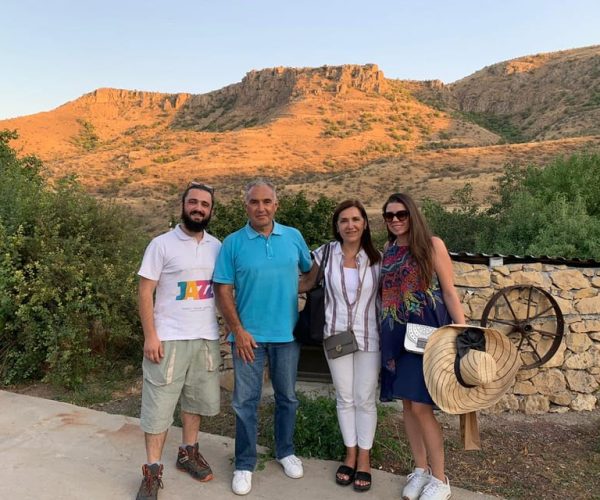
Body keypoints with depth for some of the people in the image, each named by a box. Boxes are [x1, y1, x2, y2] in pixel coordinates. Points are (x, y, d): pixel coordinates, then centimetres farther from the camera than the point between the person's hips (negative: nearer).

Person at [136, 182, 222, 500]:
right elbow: (145, 292, -7)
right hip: (169, 339, -4)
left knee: (196, 399, 16)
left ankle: (188, 453, 35)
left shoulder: (217, 246, 6)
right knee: (159, 404, 3)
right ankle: (153, 471, 17)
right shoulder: (162, 244, -6)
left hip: (206, 338, 4)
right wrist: (150, 336, -13)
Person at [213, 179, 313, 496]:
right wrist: (238, 331, -11)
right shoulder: (233, 243, -5)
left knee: (287, 397, 16)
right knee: (246, 401, 7)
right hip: (249, 335, -2)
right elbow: (223, 291, -5)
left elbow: (312, 272, 12)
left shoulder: (293, 237, 1)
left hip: (287, 333, 2)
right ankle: (244, 464, 24)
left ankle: (285, 452, 37)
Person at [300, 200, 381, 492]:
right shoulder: (325, 254, -4)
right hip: (336, 335, 1)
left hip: (369, 337, 0)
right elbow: (307, 284, 9)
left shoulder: (377, 257, -3)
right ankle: (350, 455, 30)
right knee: (344, 398, 12)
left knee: (365, 399, 8)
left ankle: (364, 459, 26)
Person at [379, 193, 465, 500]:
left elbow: (449, 291, -6)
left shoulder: (432, 245, -5)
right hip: (397, 335, 6)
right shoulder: (387, 251, 10)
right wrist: (387, 332, 11)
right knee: (407, 404, 11)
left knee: (421, 406, -6)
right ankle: (420, 469, 28)